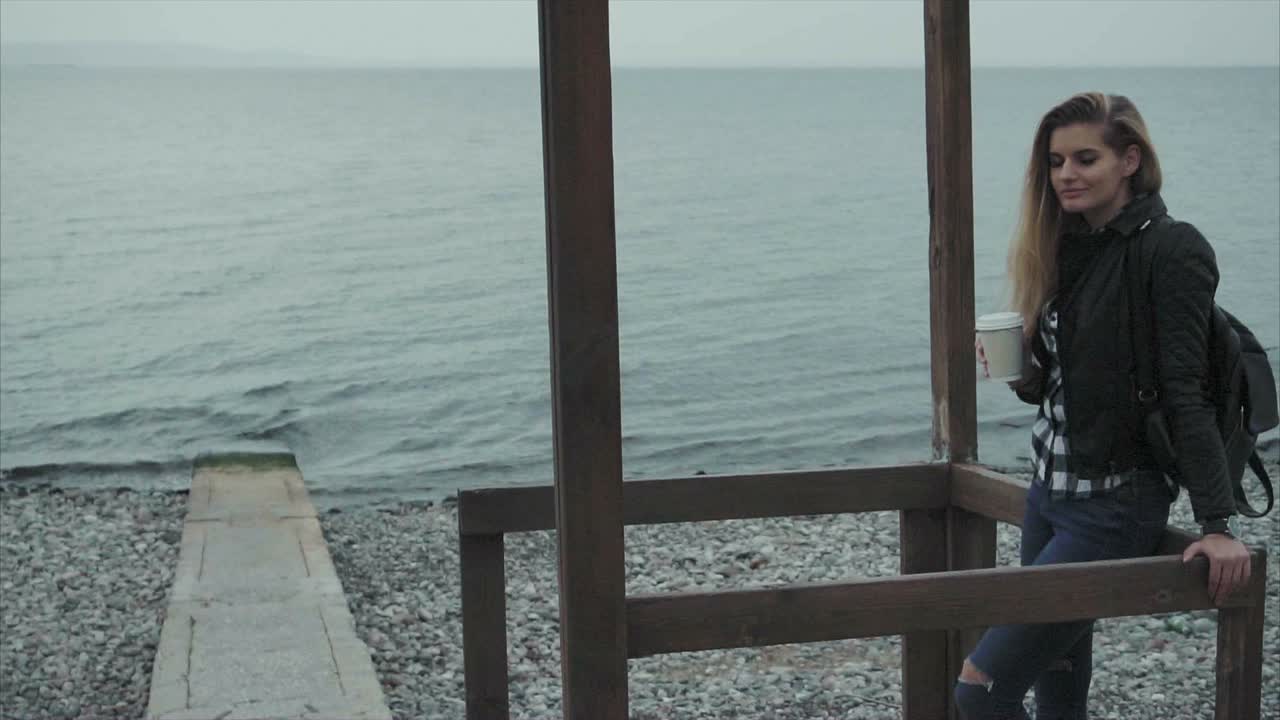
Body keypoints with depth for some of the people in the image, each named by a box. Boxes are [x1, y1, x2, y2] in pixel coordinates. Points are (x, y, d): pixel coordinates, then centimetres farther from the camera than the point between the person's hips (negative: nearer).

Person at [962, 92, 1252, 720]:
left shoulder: (1171, 251, -14)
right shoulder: (1067, 249, 10)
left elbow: (1186, 391, -19)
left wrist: (1216, 524, -23)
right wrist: (1020, 376, -6)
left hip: (1116, 506, -8)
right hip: (1050, 490, 8)